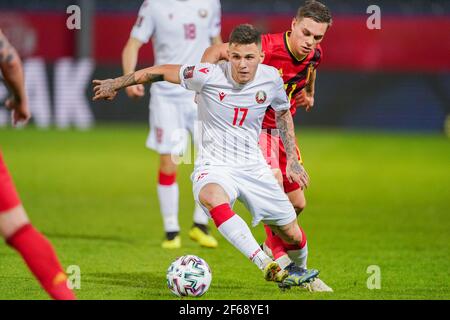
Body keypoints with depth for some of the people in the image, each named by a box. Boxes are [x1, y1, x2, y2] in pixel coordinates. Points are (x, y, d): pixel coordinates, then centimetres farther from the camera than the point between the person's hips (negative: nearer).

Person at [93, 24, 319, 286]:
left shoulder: (271, 78, -6)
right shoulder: (209, 75, -17)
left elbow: (283, 113, 16)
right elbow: (162, 72, -4)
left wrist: (292, 159, 12)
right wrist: (116, 84, 6)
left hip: (253, 166, 4)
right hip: (214, 167, -4)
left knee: (293, 236, 4)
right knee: (212, 197, -41)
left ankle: (296, 273, 42)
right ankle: (268, 267, -43)